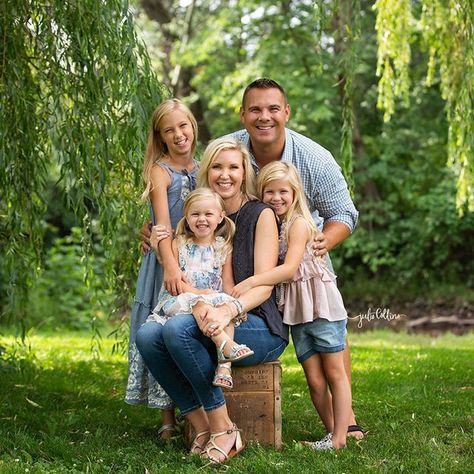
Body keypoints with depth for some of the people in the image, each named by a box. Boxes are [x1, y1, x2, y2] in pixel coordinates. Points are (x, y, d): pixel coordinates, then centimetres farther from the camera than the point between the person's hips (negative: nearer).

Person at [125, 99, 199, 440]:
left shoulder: (202, 168, 11)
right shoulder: (160, 171, -5)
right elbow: (162, 223, -17)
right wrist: (171, 264, -31)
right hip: (168, 260, -5)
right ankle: (169, 418, 3)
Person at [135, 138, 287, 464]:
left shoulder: (261, 215, -2)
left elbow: (264, 286, -11)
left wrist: (228, 311, -31)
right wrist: (200, 307, -21)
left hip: (261, 326, -5)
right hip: (209, 324, 5)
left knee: (177, 328, -31)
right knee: (147, 335, -23)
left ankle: (223, 428, -21)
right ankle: (202, 428, -17)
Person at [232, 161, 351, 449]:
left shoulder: (299, 223, -11)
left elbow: (290, 268, -22)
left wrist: (251, 282, -29)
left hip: (322, 305, -6)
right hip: (296, 310, 6)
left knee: (334, 372, 0)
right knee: (314, 379, 5)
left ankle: (339, 436, 2)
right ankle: (332, 431, 13)